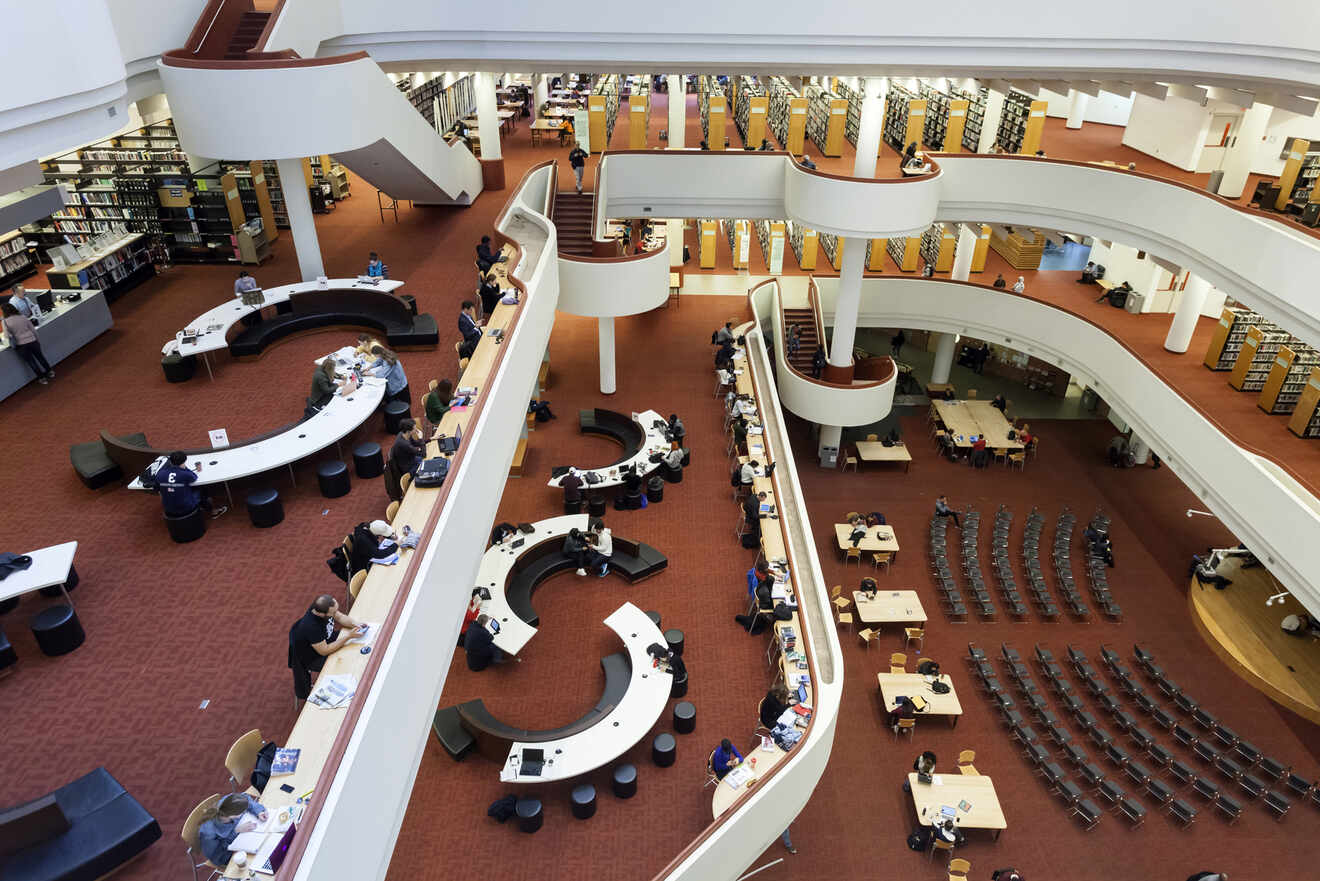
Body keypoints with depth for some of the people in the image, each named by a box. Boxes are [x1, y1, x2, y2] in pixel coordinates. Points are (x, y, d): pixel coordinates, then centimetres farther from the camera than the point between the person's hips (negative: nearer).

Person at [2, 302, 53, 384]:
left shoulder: (6, 321, -11)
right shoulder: (23, 316, -2)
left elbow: (7, 336, -13)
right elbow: (33, 329, 3)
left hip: (21, 345, -3)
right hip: (32, 341, 3)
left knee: (31, 362, 11)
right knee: (40, 357, 21)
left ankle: (42, 378, 19)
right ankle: (50, 372, 33)